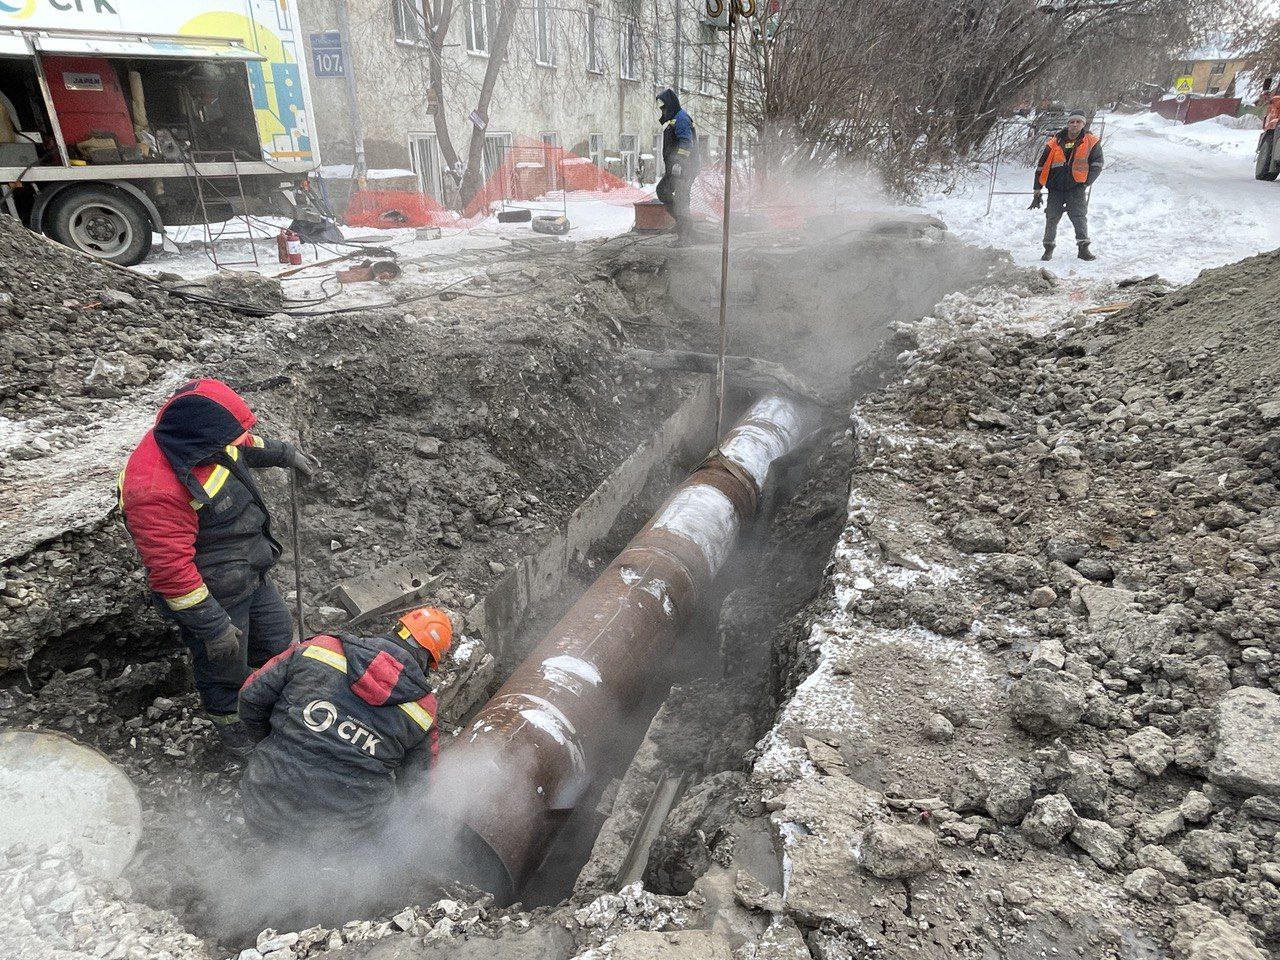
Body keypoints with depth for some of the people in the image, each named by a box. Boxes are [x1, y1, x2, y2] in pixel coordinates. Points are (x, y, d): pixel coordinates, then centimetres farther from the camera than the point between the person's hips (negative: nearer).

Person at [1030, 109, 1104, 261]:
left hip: (1076, 187, -1)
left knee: (1079, 217, -12)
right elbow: (1041, 167, 6)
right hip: (1056, 188, 2)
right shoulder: (1054, 142, 3)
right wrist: (1038, 192, 4)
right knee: (1051, 218, 2)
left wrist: (1085, 183, -5)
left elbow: (1097, 165, 6)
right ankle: (1049, 248, 16)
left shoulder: (1091, 142, 2)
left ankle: (1083, 248, -8)